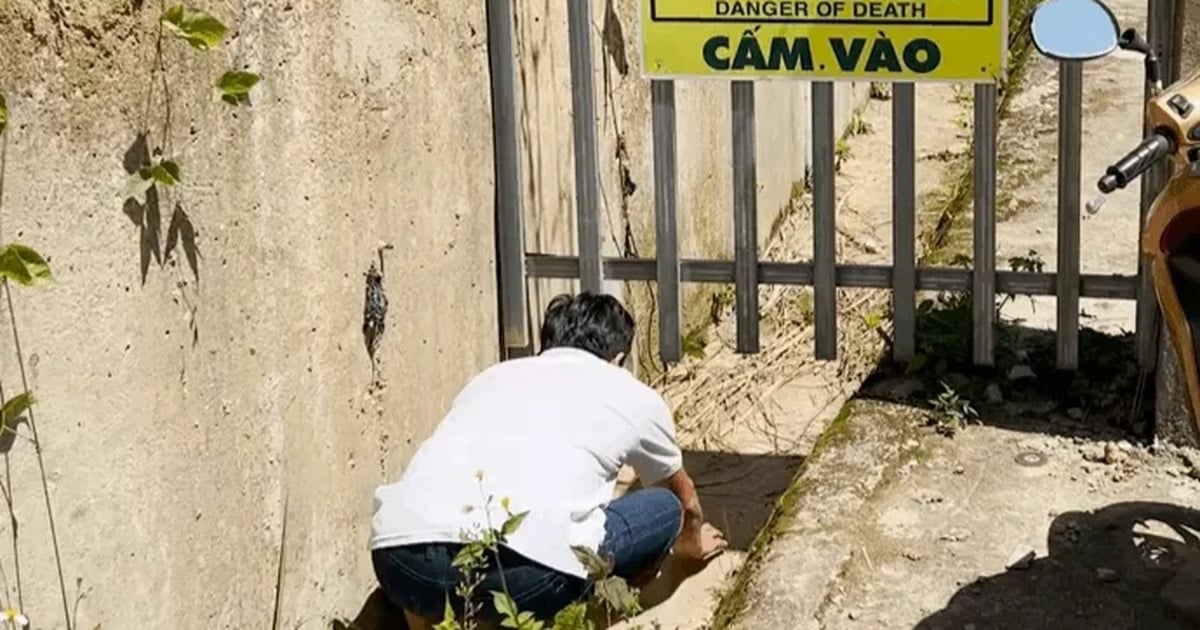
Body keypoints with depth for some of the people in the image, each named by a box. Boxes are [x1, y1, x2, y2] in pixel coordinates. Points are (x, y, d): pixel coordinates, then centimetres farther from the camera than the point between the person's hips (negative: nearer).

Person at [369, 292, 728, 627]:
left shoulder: (492, 376, 34)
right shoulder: (634, 396, 26)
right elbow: (684, 497, 47)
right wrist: (692, 541, 70)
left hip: (402, 558, 5)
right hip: (525, 568, -4)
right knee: (664, 509, 22)